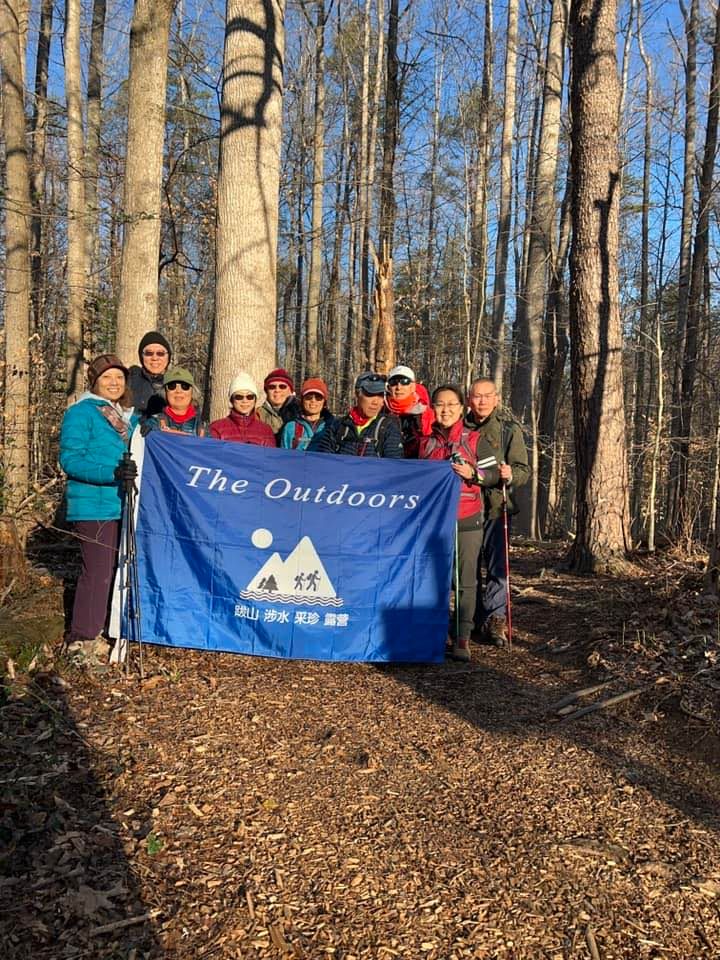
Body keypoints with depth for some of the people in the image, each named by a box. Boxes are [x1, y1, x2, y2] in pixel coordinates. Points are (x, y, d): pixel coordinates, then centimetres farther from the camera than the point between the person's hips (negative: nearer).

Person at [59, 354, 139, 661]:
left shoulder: (129, 415, 15)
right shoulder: (81, 412, -7)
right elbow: (70, 459, -15)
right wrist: (112, 473, -27)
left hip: (124, 505, 8)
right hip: (94, 506, -8)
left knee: (118, 568, 14)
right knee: (98, 571, -7)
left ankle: (93, 629, 28)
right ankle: (83, 638, 4)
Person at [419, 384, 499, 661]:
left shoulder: (475, 440, 4)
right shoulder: (425, 443, 12)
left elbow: (494, 474, 2)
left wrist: (473, 474, -13)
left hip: (467, 522, -3)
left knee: (465, 581, -4)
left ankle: (462, 639, 1)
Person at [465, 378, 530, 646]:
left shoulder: (509, 428, 0)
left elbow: (524, 469, -4)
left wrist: (510, 475, -24)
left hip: (496, 506, -3)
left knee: (497, 565, -9)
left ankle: (495, 619, -1)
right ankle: (477, 620, 21)